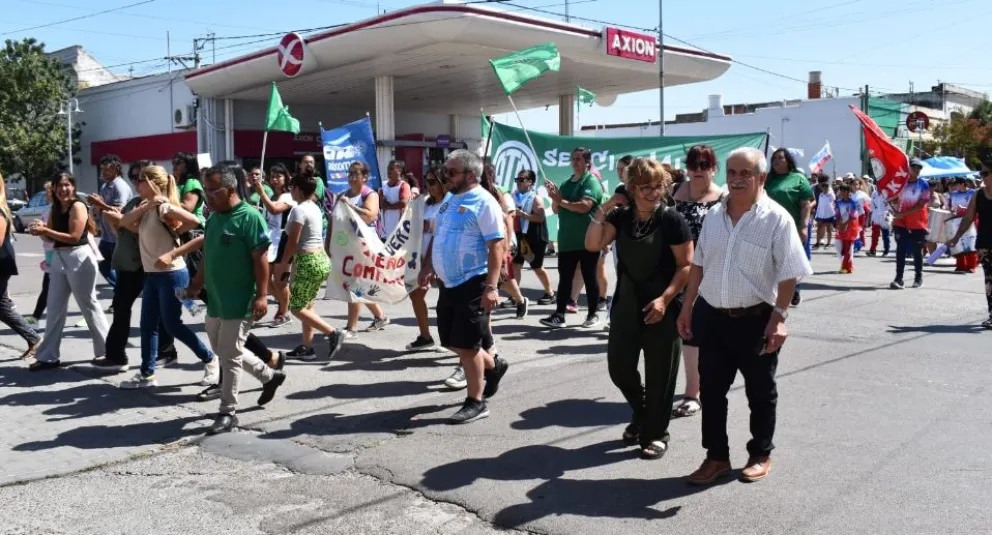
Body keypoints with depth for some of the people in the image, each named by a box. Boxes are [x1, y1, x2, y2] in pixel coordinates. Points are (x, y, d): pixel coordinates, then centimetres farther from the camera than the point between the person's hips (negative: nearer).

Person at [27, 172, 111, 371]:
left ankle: (107, 350, 14)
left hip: (79, 258, -8)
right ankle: (48, 356, 15)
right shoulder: (54, 209, 11)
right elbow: (51, 237, 12)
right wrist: (40, 230, -8)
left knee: (89, 305, 1)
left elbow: (74, 236, -18)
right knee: (54, 308, 9)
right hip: (59, 258, 8)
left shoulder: (78, 206, -11)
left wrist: (45, 230, -19)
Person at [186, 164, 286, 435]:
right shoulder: (214, 217, 9)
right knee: (223, 351, 19)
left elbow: (261, 258, -18)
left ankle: (227, 412, 12)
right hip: (215, 300, 9)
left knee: (230, 357, -2)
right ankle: (269, 376, 36)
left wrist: (262, 295, -22)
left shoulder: (249, 217, -16)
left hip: (239, 302, -9)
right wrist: (197, 284, 20)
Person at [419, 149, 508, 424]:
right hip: (448, 283, 9)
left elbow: (496, 247, -19)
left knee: (466, 345, -3)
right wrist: (427, 268, 16)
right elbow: (437, 236, 22)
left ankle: (476, 403, 11)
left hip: (472, 284, -9)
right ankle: (493, 366, 38)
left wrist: (491, 287, -25)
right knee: (451, 342, 15)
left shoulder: (484, 203, -14)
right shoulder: (449, 199, 12)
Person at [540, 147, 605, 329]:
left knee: (589, 278, 3)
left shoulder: (591, 182, -8)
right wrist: (554, 198, -4)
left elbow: (584, 206, -22)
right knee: (564, 278, 5)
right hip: (567, 240, 6)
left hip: (587, 240, -6)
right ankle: (559, 315, 6)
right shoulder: (566, 183, 15)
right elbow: (556, 210, 16)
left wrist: (561, 200, -15)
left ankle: (593, 315, 13)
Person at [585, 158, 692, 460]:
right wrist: (601, 210, -11)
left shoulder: (672, 220, -9)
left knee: (659, 375, 4)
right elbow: (592, 245, -5)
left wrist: (665, 299, -19)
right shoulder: (621, 217, 4)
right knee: (619, 367, 11)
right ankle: (641, 414, 38)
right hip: (626, 305, 5)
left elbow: (686, 265, -11)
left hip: (661, 309, -5)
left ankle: (655, 434, 21)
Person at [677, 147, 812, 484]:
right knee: (711, 390, 10)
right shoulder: (714, 215, 6)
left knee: (760, 393, 12)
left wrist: (779, 317, -18)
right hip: (711, 317, 5)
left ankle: (760, 455, 30)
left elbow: (789, 275, -12)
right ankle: (717, 456, 24)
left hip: (755, 319, -5)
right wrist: (687, 307, 11)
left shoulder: (777, 219, -11)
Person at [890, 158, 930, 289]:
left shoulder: (923, 185, -5)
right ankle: (898, 279, -4)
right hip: (901, 223, 2)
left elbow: (921, 205, -12)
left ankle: (918, 278, 21)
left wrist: (903, 213, -19)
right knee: (900, 250, -3)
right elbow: (895, 199, 12)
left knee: (917, 251, 8)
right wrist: (896, 211, -8)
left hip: (918, 224, -2)